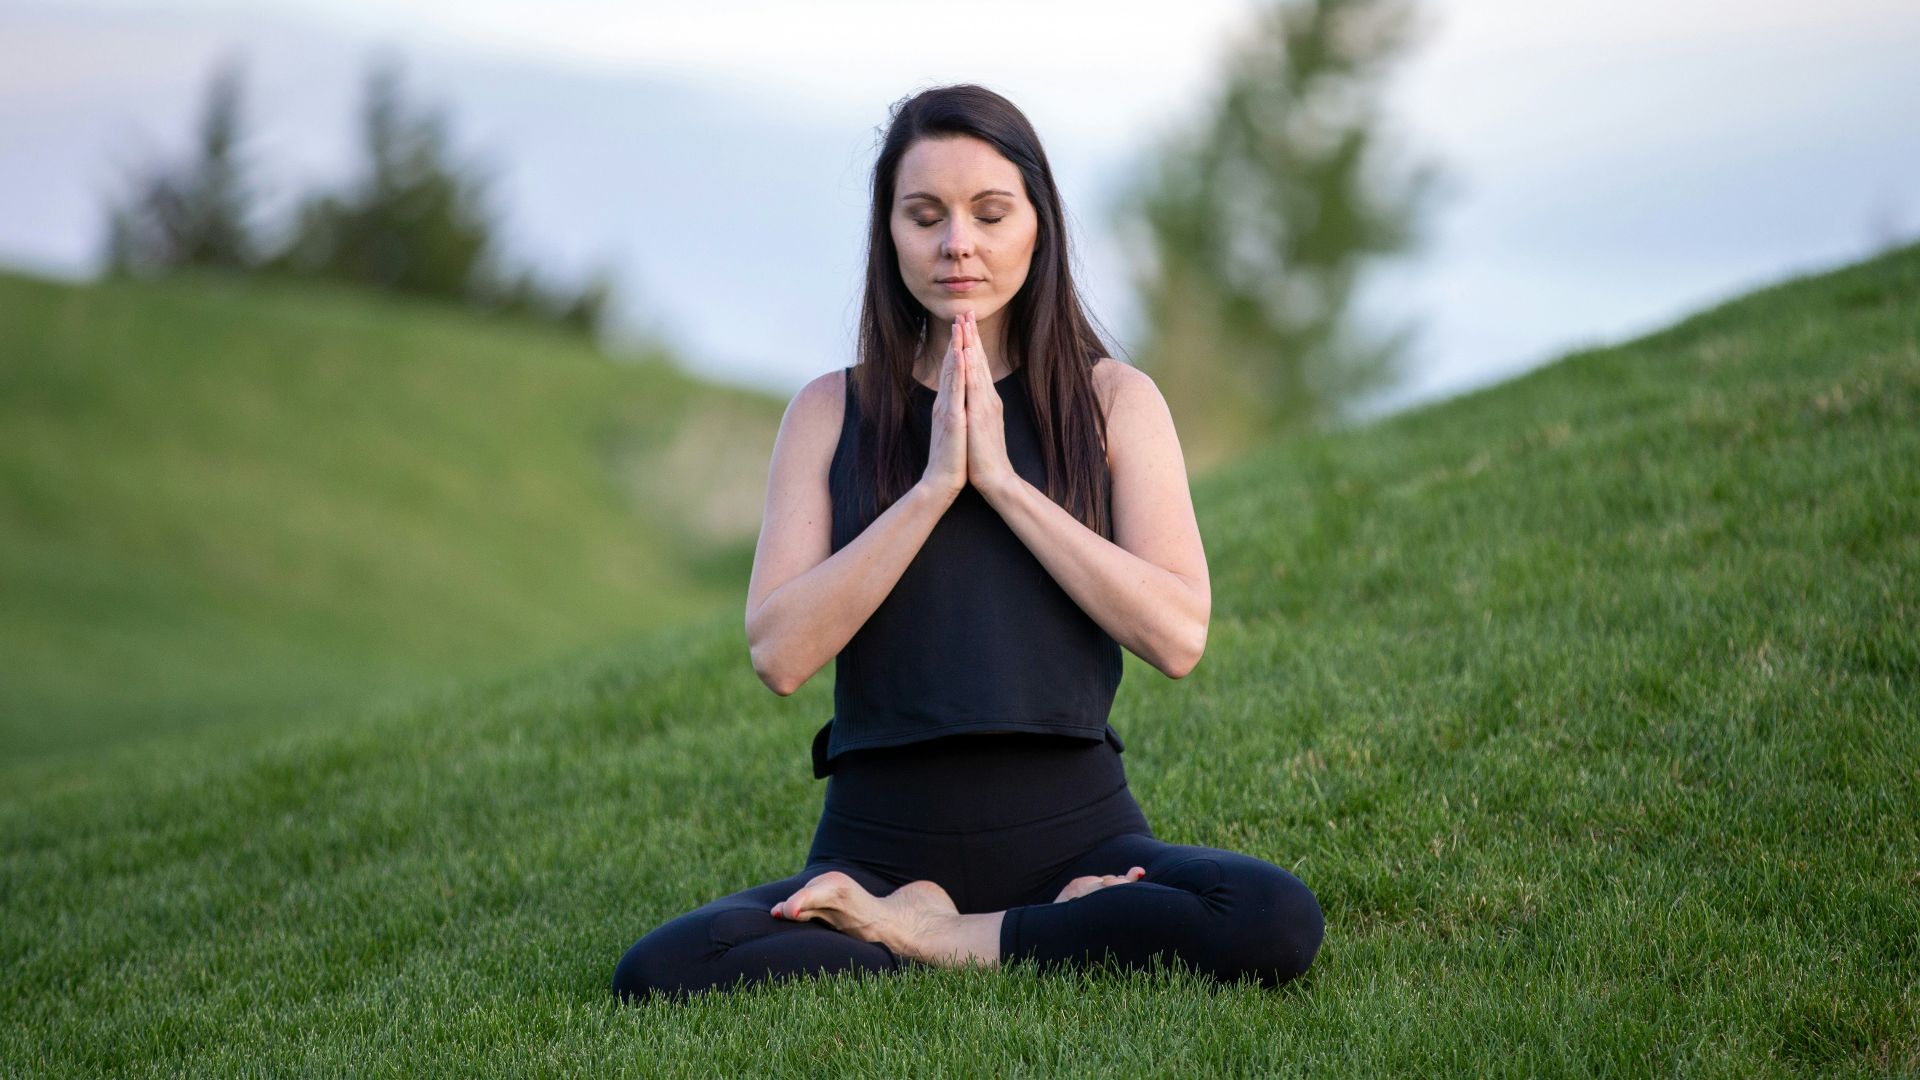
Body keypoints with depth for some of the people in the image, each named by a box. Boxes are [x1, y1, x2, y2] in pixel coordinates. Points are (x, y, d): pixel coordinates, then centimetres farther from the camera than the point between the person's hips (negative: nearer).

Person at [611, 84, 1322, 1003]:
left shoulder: (1112, 399, 6)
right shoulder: (831, 412, 7)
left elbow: (1178, 636, -8)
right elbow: (779, 653, -5)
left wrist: (1000, 479, -10)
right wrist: (934, 485, -11)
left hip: (1071, 825, 0)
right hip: (880, 843, 0)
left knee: (1277, 922, -31)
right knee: (656, 974, -28)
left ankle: (925, 938, -12)